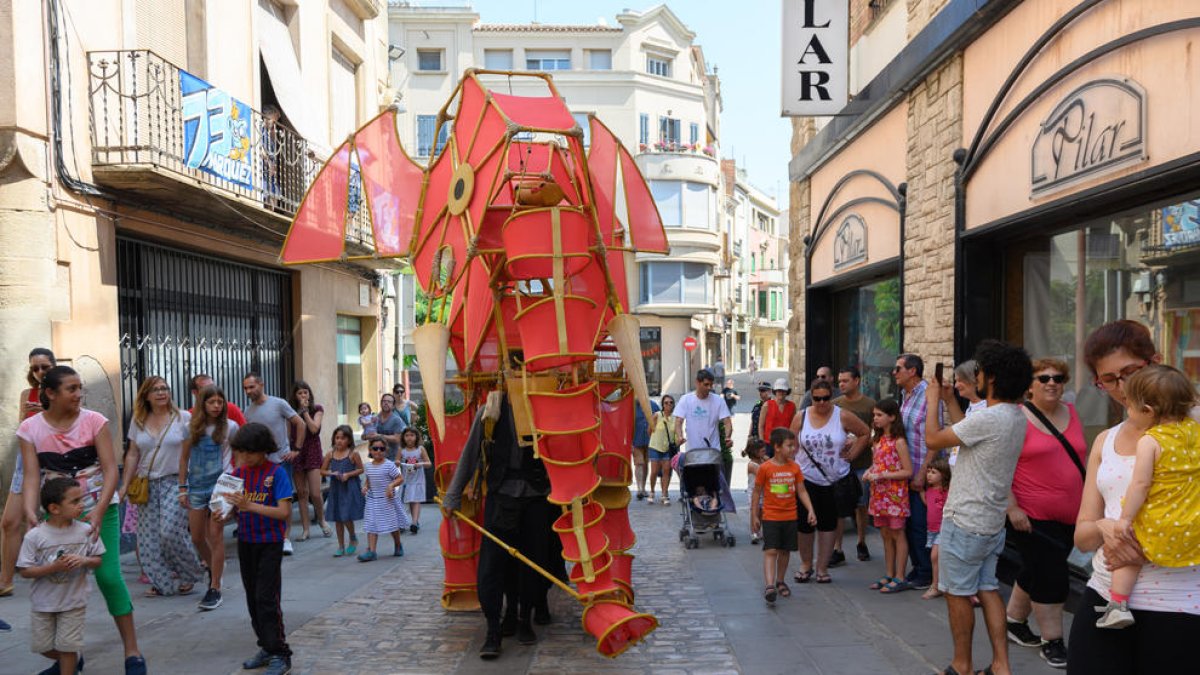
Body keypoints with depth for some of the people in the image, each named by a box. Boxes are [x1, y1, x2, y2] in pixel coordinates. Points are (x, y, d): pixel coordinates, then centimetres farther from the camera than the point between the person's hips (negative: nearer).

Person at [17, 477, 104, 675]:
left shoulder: (86, 531, -10)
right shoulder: (34, 536, -14)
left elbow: (97, 560, 0)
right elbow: (25, 571, -12)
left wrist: (84, 560, -22)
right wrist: (54, 567, -26)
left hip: (73, 601, -1)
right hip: (43, 603, 1)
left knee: (67, 645, 2)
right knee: (43, 646, 13)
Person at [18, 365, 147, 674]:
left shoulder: (94, 420, -7)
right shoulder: (30, 429, -1)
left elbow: (110, 469, -11)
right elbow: (32, 476, -7)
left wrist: (99, 511, -23)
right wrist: (30, 513, -24)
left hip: (98, 509, -2)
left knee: (108, 575, -9)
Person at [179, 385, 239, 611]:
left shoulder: (230, 427, -3)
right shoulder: (193, 427, 4)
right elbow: (184, 458, 10)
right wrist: (182, 487, 6)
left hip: (221, 484, -4)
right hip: (197, 486, 4)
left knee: (215, 535, -6)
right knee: (197, 537, 9)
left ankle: (215, 588, -1)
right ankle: (214, 567, 37)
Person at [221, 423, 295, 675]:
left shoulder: (277, 472, -13)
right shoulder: (238, 472, 3)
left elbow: (285, 512, -18)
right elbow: (235, 506, 9)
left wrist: (250, 506, -27)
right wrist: (222, 513, -14)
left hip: (270, 543, -6)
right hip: (246, 541, 6)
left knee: (267, 598, -8)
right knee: (253, 598, 12)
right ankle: (267, 647, 25)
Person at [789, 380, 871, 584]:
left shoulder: (843, 416, -4)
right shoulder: (800, 417, -1)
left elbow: (865, 433, 6)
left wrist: (851, 454, -2)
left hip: (835, 480, 0)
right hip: (806, 479, 0)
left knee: (828, 523, 7)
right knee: (804, 523, 1)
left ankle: (822, 567, 20)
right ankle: (806, 564, 22)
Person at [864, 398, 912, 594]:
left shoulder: (898, 441, -13)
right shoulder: (878, 440, 11)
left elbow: (908, 471, -15)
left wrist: (882, 475, -20)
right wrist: (870, 472, 1)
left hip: (895, 494, -8)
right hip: (879, 494, 8)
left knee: (897, 535, 0)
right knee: (886, 535, 12)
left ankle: (899, 578, 7)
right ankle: (889, 576, 21)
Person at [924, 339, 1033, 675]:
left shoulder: (989, 417, -25)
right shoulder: (1017, 417, 5)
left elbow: (933, 440, -18)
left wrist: (933, 401, -3)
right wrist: (950, 400, 19)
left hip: (964, 522, -9)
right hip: (992, 521, 9)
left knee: (958, 594, 5)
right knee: (988, 589, 16)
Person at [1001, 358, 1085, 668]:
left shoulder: (1072, 413, 7)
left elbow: (1081, 459, 18)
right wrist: (1012, 508, -19)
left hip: (1070, 515, 6)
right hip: (1032, 515, -6)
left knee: (1035, 572, 18)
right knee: (1051, 577, -2)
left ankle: (1014, 620, 35)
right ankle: (1052, 641, 12)